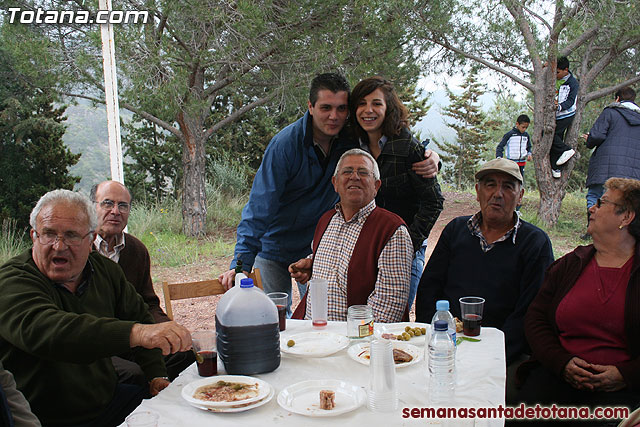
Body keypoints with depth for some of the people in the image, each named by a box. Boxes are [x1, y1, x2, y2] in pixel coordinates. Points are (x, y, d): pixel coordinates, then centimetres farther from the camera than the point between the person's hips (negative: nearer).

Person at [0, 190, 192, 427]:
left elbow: (139, 316, 17)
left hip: (109, 399, 6)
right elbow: (41, 330, -37)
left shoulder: (105, 270, 4)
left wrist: (157, 375, 4)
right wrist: (136, 333, -50)